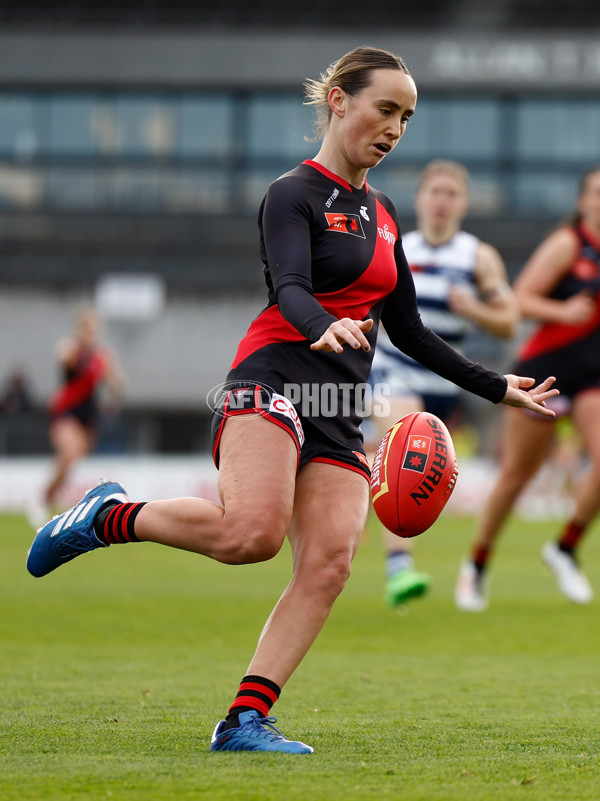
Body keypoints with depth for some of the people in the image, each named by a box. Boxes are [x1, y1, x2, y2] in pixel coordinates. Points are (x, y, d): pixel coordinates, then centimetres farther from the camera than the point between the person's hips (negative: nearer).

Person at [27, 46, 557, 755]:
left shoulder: (382, 217, 23)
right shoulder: (294, 193, 0)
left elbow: (408, 331, 29)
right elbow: (291, 287, -18)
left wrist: (498, 388, 30)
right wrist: (324, 327, -41)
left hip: (339, 417, 7)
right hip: (272, 381, -7)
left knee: (328, 565, -14)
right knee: (251, 532, -30)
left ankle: (244, 720, -17)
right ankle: (111, 517, -5)